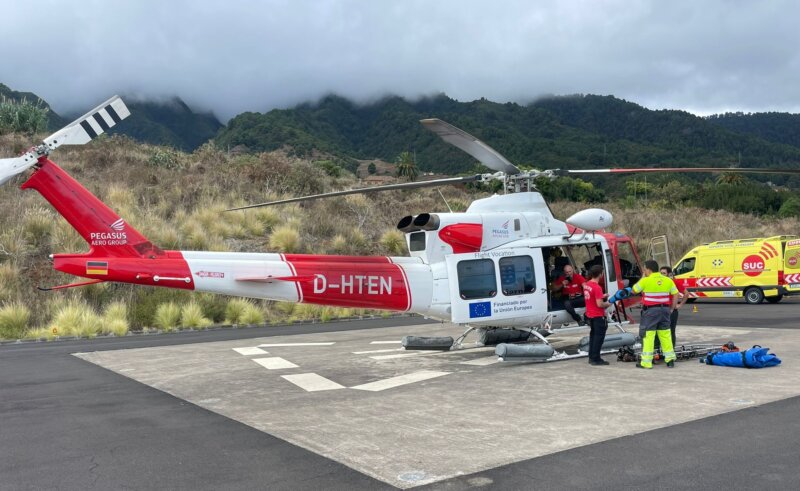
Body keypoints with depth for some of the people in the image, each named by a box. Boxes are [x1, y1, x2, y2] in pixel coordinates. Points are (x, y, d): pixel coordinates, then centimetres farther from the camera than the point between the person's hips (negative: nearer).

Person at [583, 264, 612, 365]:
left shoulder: (586, 285, 4)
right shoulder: (597, 287, -23)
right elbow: (599, 304, -25)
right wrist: (607, 304, -6)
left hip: (590, 314, 9)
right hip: (598, 315, -9)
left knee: (593, 335, 17)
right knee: (599, 336, -1)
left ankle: (591, 357, 23)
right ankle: (596, 359, 1)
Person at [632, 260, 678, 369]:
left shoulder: (645, 281, -9)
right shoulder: (668, 280, 6)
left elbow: (634, 290, 2)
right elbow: (675, 295, 10)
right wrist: (671, 309, 16)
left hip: (650, 311, -5)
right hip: (665, 310, 5)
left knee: (648, 335, -2)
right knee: (665, 334, 14)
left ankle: (646, 362, -2)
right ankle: (670, 359, 17)